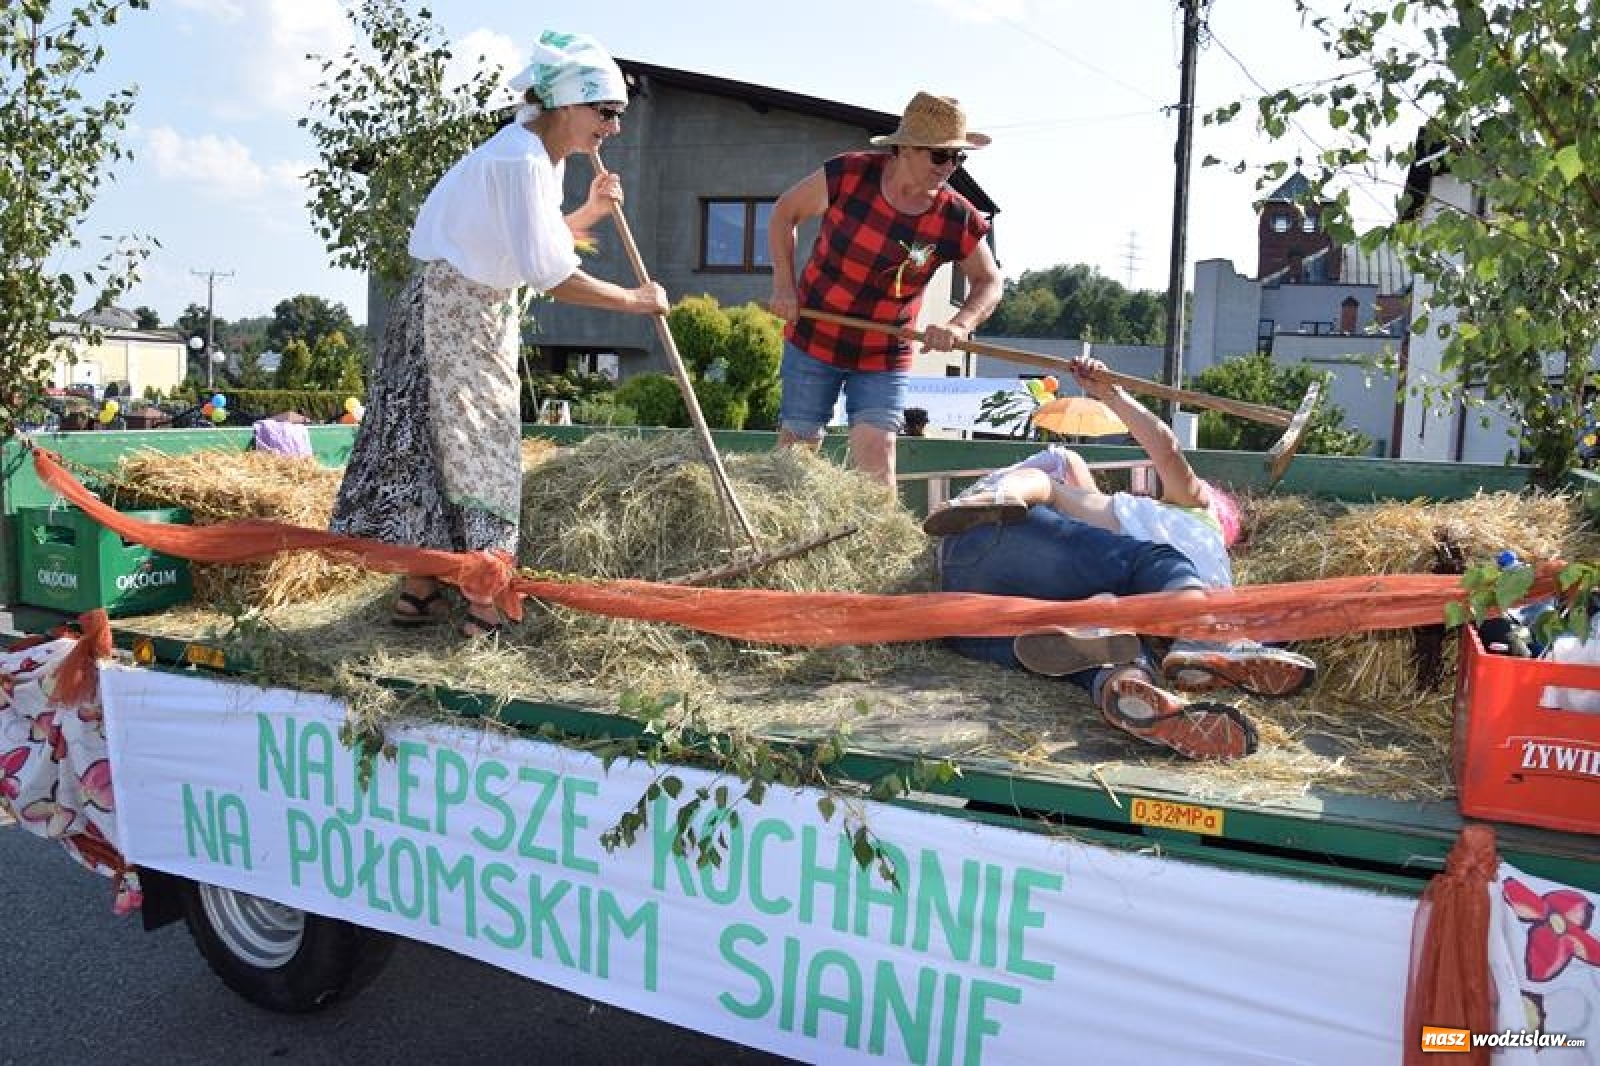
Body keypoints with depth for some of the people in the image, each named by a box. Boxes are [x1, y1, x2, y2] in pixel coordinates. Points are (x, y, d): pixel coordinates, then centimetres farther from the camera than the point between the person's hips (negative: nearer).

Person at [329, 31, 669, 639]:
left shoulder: (544, 157, 9)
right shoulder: (520, 159, -22)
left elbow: (531, 244, 13)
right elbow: (551, 278, -28)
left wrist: (588, 212, 1)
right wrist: (635, 300, -19)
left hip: (487, 310, 10)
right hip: (452, 308, -10)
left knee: (448, 446, 11)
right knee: (477, 451, -8)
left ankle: (418, 593, 19)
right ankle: (484, 610, -3)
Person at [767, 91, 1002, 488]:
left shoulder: (957, 220, -14)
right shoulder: (848, 174, -17)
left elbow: (988, 282, 2)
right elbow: (785, 212, -1)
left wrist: (960, 325, -19)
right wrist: (784, 285, -10)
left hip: (884, 356, 0)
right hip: (813, 339, 0)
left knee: (876, 453, -12)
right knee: (797, 447, 7)